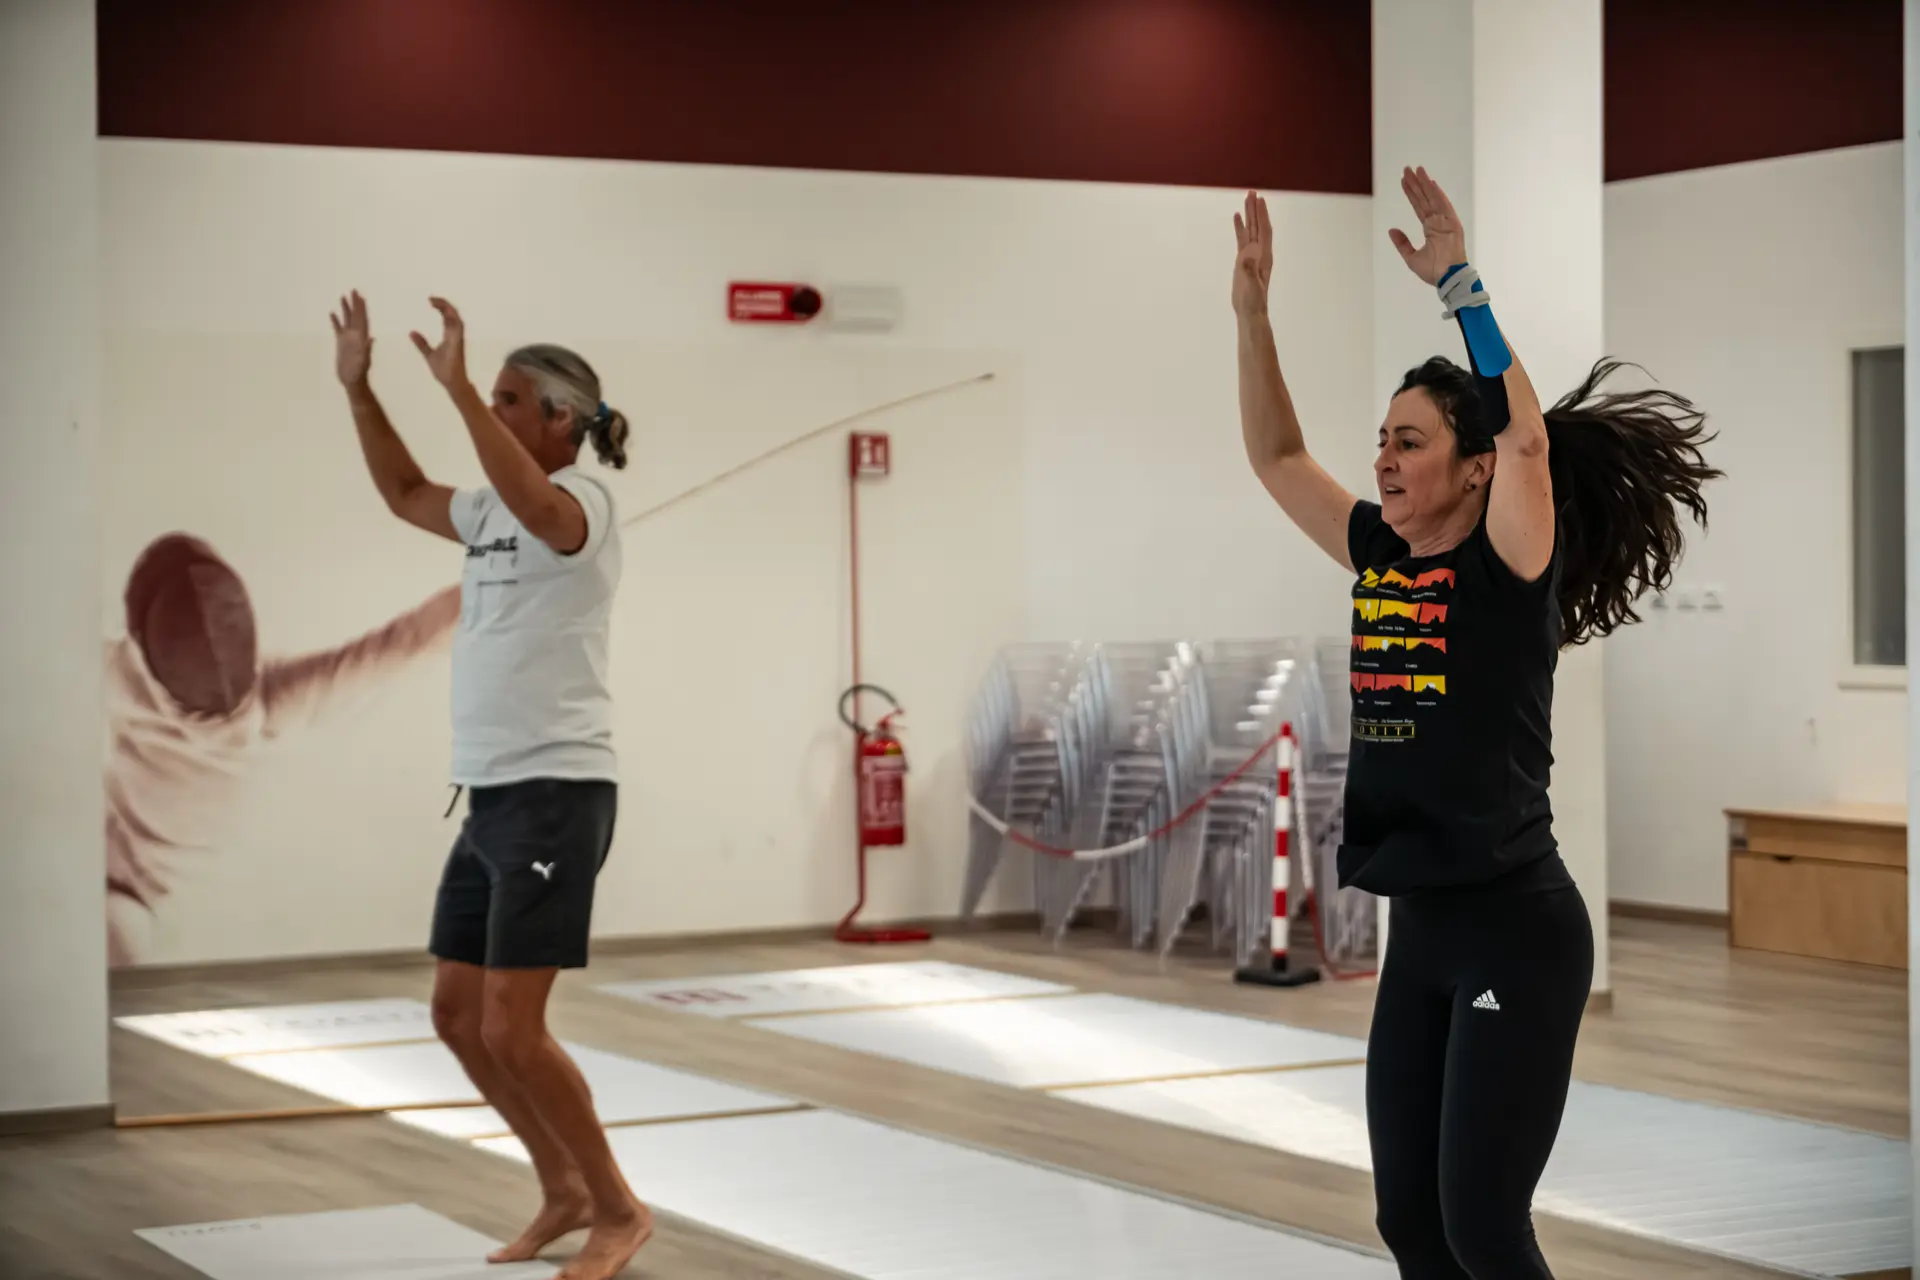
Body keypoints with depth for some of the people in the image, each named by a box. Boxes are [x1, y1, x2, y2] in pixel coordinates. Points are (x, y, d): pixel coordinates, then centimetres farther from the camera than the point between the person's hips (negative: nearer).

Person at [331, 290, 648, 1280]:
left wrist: (456, 387, -40)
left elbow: (536, 506, -36)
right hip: (487, 794, 9)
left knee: (510, 1029, -10)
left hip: (555, 795, -9)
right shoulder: (493, 511, 12)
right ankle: (564, 1191, 25)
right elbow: (404, 493, 28)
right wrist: (357, 387, 19)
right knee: (457, 1017, 12)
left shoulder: (582, 501, -13)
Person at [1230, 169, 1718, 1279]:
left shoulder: (1510, 566, -10)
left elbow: (1529, 439, -28)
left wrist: (1460, 284, -28)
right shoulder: (1381, 559, 8)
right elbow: (1276, 454, 15)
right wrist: (1253, 307, 6)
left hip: (1518, 932, -8)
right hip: (1420, 929, 8)